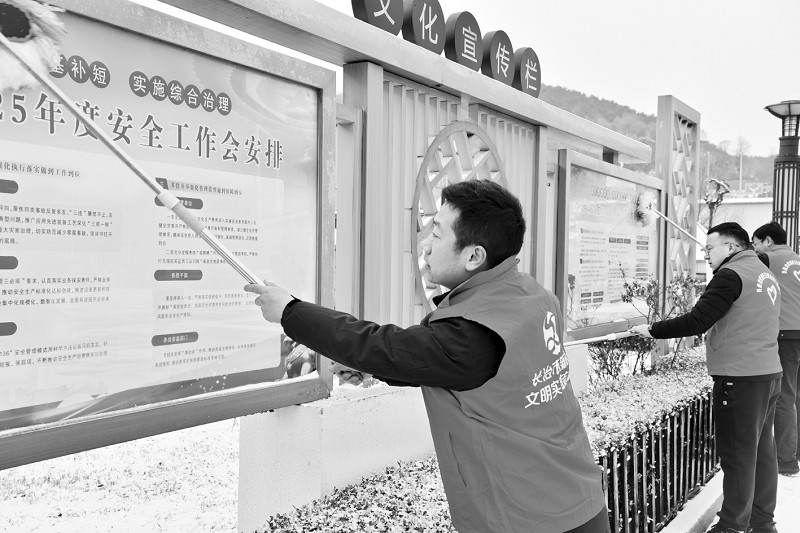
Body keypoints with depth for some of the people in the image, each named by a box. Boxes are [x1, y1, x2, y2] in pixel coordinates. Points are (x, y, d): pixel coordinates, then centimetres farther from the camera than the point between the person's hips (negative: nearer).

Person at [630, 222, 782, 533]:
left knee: (737, 455, 0)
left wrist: (652, 330, -13)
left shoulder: (731, 274, -14)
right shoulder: (766, 275, 15)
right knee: (762, 451, 16)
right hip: (770, 371, 9)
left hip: (740, 378, -9)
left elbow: (697, 321, -21)